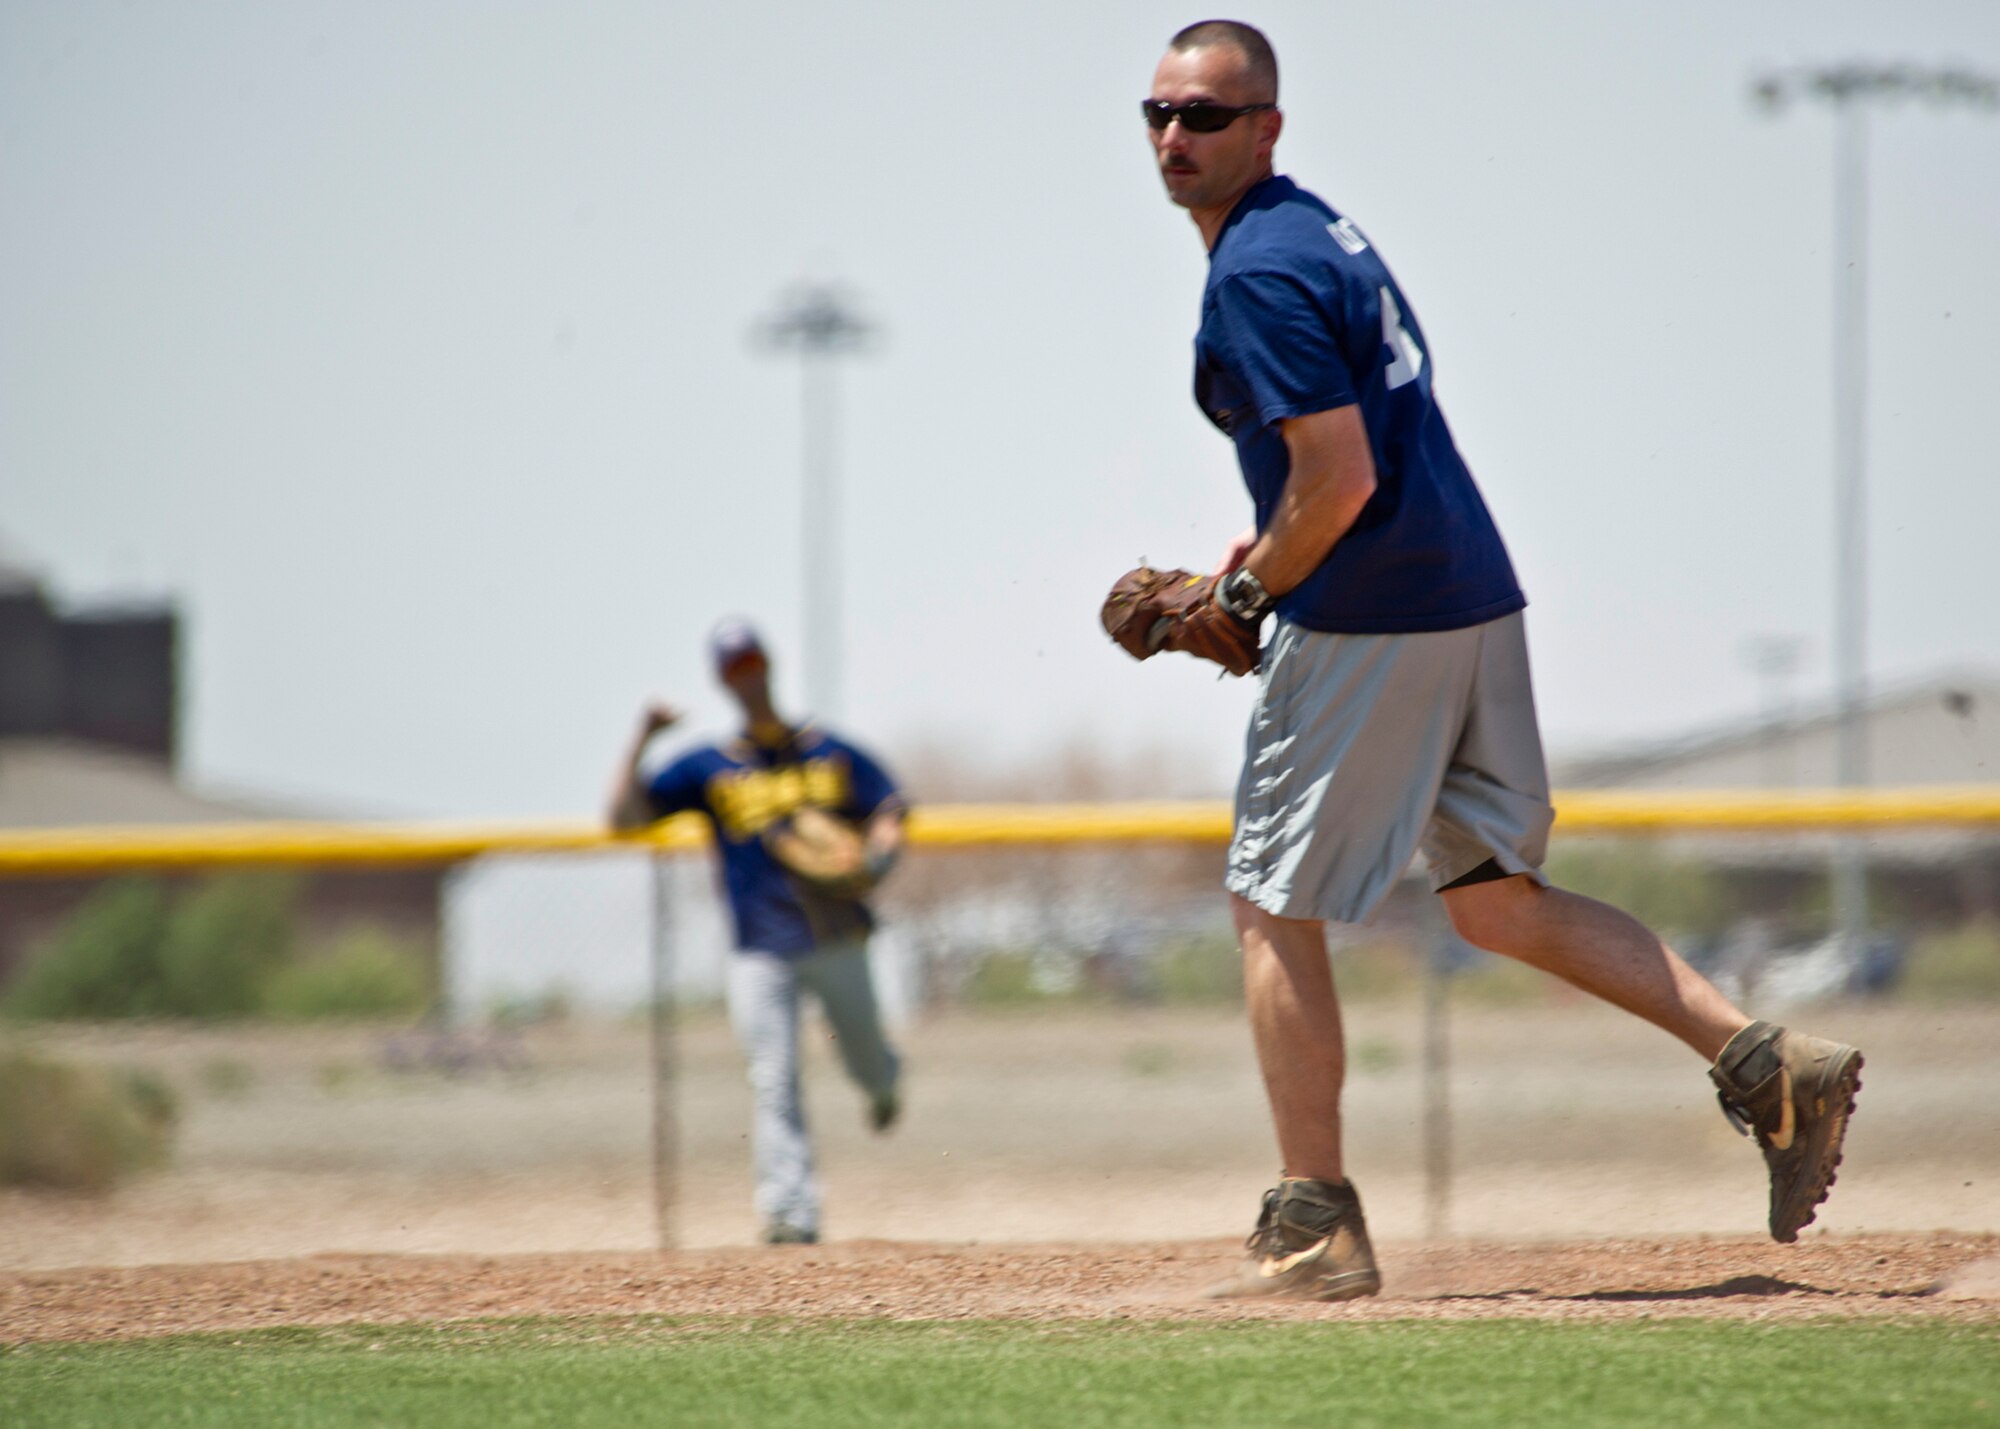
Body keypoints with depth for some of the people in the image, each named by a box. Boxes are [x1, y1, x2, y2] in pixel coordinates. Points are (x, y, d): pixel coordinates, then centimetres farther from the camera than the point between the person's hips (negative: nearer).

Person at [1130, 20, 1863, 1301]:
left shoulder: (1255, 274, -15)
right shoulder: (1320, 228, 17)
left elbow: (1341, 479, -22)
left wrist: (1250, 593, -7)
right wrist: (1272, 550, 17)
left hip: (1368, 620, -9)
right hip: (1475, 603, 9)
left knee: (1275, 906, 0)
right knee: (1496, 900, 13)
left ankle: (1315, 1227, 2)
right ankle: (1764, 1061, 3)